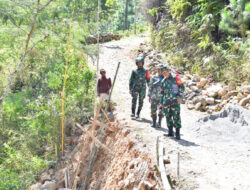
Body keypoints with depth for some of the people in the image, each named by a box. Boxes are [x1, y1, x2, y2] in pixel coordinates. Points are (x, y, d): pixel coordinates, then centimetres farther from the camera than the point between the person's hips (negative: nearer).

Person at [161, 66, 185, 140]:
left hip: (175, 101, -5)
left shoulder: (175, 78, 0)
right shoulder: (163, 81, 16)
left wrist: (180, 97, -12)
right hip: (166, 101, 5)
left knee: (176, 116, -8)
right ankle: (170, 132, 16)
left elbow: (182, 87, -3)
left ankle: (177, 133, -6)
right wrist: (161, 102, 19)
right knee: (168, 116, 7)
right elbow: (162, 92, 22)